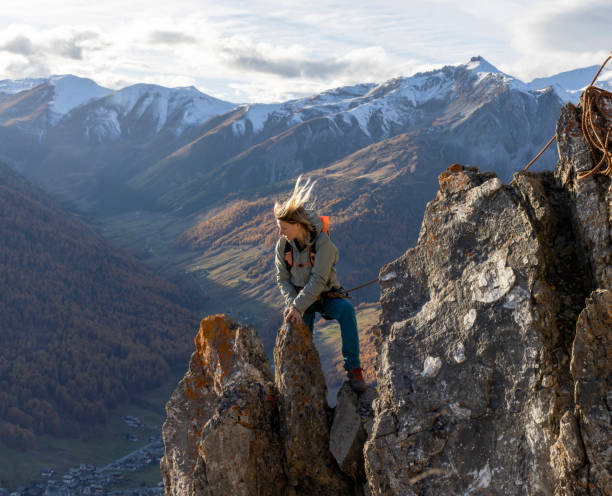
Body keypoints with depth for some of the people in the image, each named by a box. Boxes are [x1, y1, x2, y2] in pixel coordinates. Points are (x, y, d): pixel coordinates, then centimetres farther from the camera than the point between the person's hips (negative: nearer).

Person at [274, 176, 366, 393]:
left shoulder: (323, 242, -22)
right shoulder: (283, 246, -8)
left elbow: (318, 281, -27)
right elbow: (283, 279, -3)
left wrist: (297, 306, -32)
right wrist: (292, 304, -20)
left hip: (326, 296, -3)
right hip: (298, 298, 3)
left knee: (346, 309, -35)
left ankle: (353, 367, -30)